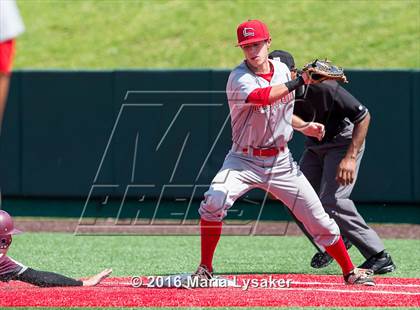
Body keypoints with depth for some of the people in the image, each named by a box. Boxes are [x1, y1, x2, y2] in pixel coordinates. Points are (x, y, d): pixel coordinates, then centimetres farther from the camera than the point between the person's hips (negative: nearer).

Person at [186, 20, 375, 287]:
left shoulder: (282, 70, 3)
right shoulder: (239, 78, -15)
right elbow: (261, 97, -37)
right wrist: (299, 81, -36)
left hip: (281, 161, 4)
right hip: (244, 160, -4)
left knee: (320, 221, 2)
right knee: (214, 201, -30)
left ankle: (350, 271, 20)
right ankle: (205, 269, -14)